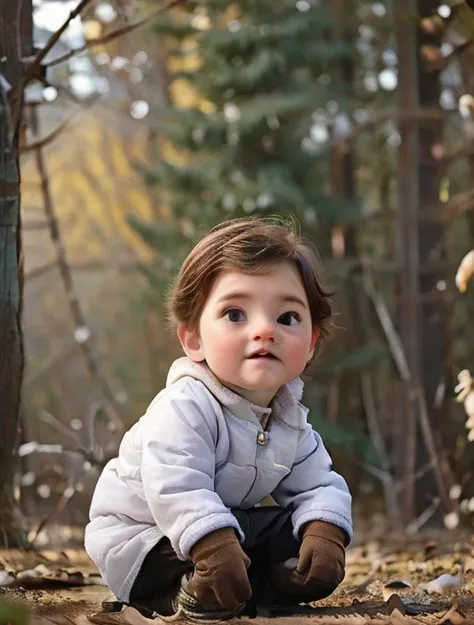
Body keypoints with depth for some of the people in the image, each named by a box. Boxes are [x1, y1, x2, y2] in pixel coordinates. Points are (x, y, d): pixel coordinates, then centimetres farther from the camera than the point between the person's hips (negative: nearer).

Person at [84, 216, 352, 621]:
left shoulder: (292, 421, -3)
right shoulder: (184, 409, -30)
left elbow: (318, 486, -4)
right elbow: (178, 492, -41)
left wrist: (325, 532, -26)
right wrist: (217, 547, -53)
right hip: (140, 533, -8)